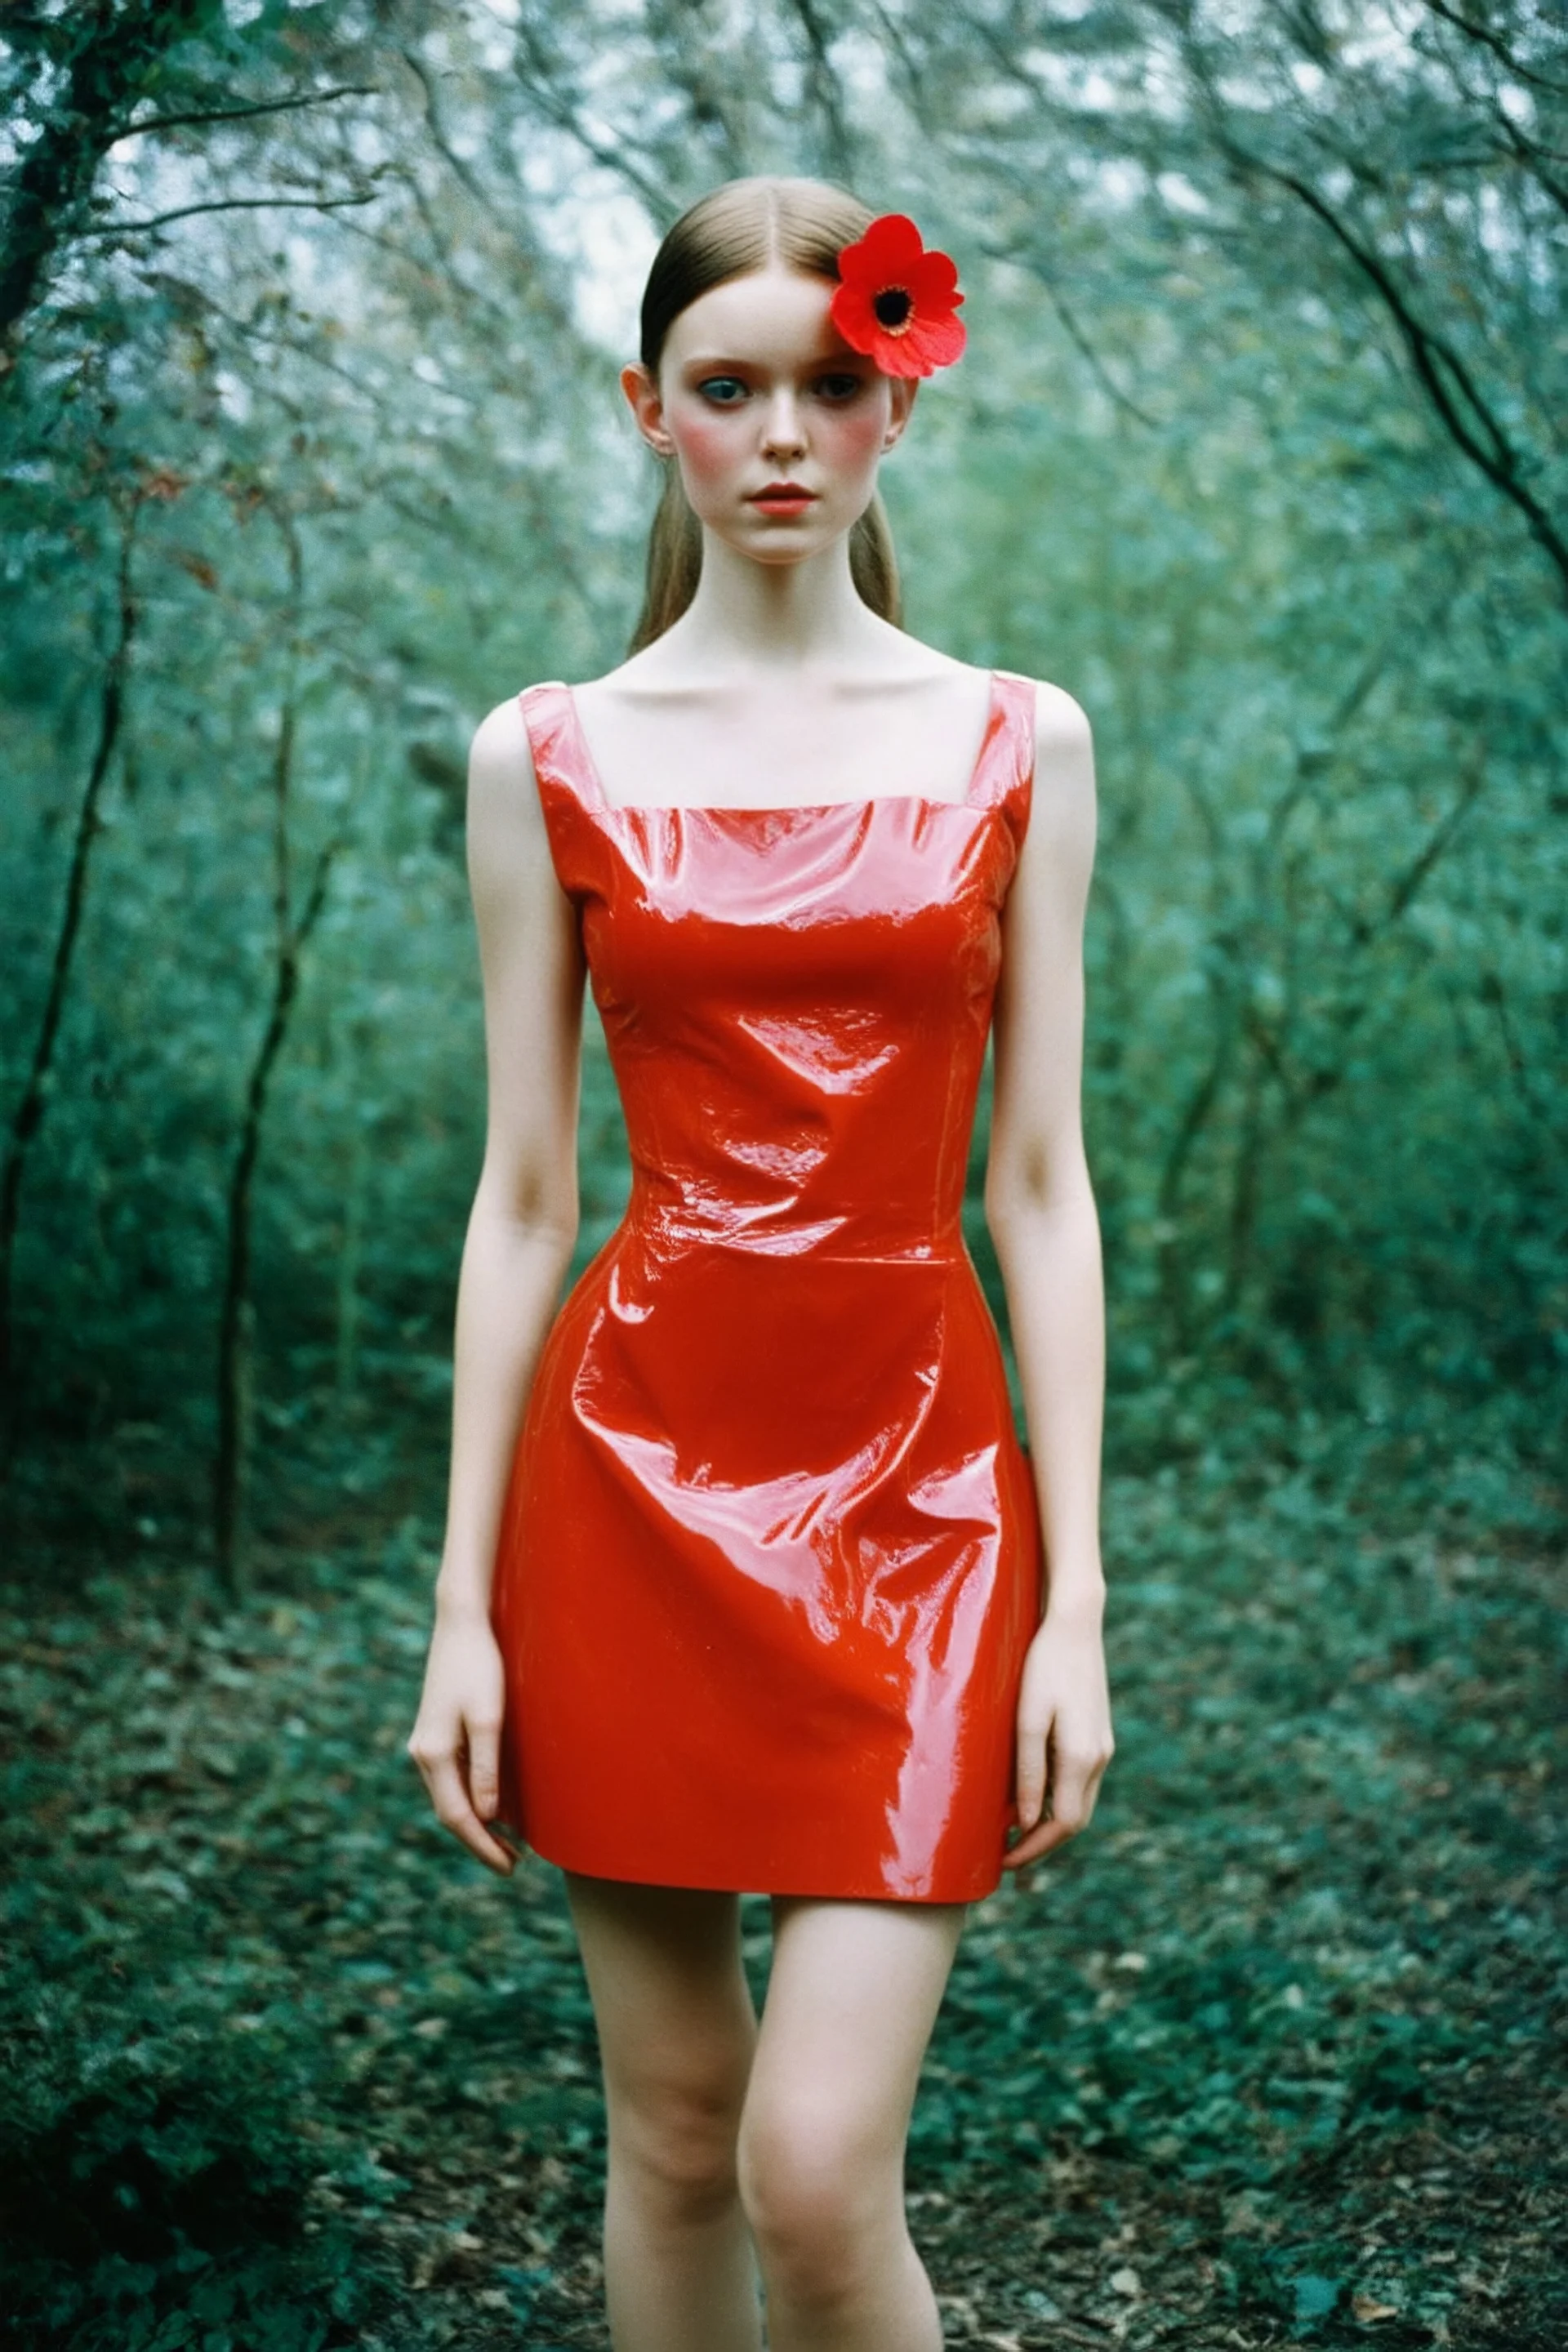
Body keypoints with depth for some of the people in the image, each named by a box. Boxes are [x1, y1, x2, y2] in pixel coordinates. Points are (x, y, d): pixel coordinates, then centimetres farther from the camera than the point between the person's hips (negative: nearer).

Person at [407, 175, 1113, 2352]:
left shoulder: (1015, 747, 4)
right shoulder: (549, 760, 3)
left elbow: (1041, 1184, 2)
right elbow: (523, 1197, 4)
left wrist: (1077, 1602, -3)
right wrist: (463, 1601, 1)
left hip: (917, 1481, -1)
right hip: (634, 1476, 1)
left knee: (820, 2171, -7)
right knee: (671, 2135, 11)